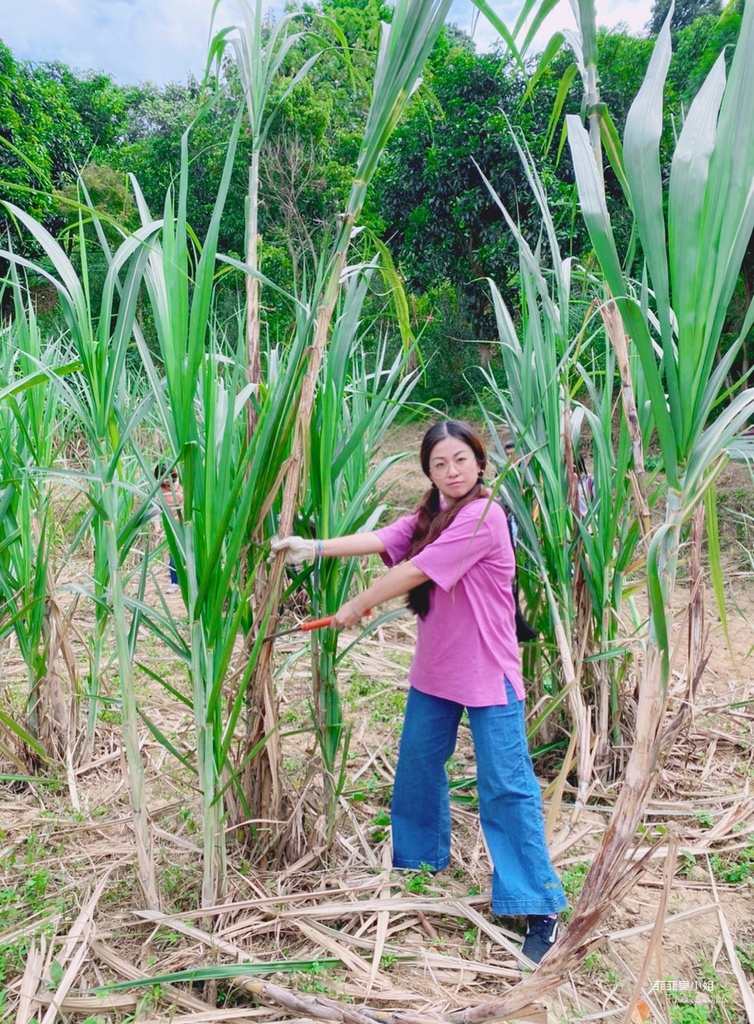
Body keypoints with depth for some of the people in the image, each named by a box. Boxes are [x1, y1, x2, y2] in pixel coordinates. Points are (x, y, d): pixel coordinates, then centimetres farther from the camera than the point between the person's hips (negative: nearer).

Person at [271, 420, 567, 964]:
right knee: (417, 766, 19)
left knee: (507, 787, -3)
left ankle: (540, 907, 9)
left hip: (488, 674, -8)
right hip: (435, 671, 8)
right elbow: (381, 540, -7)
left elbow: (415, 571, -20)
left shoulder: (483, 516, -18)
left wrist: (357, 605, -11)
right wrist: (315, 547, -21)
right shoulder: (430, 516, 8)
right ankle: (421, 859, 41)